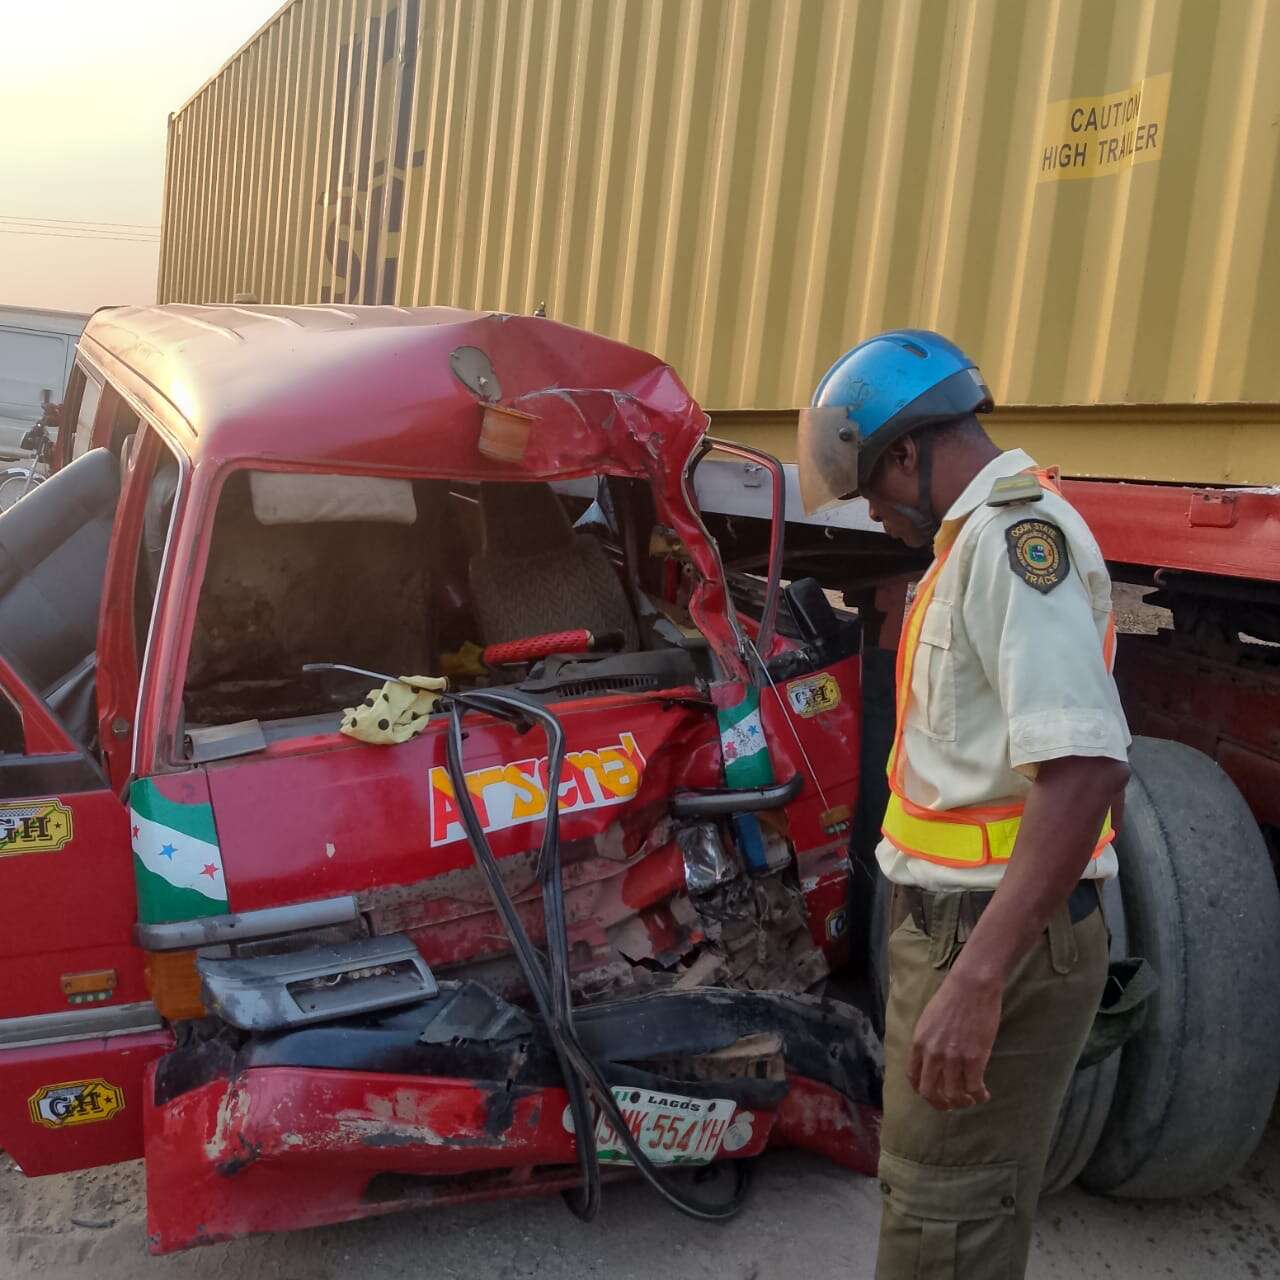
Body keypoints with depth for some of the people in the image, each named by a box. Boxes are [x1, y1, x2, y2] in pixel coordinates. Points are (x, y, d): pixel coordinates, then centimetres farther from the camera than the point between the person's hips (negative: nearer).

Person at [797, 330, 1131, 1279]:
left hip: (993, 940, -10)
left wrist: (977, 978, -34)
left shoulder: (1013, 532, -19)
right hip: (969, 923, 10)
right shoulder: (995, 534, 13)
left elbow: (1085, 768, -31)